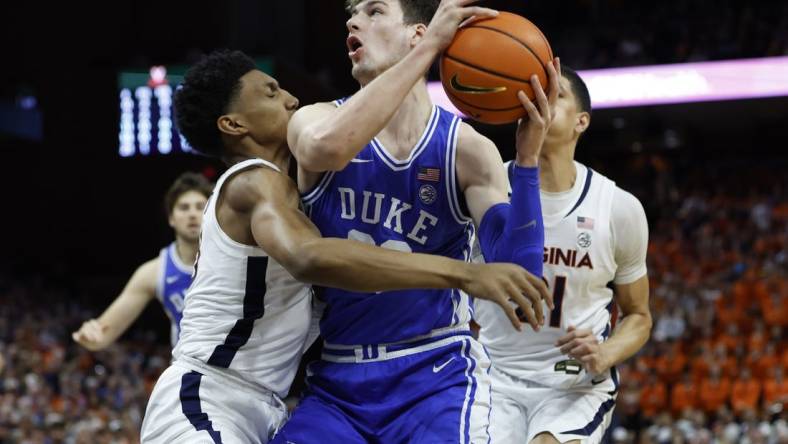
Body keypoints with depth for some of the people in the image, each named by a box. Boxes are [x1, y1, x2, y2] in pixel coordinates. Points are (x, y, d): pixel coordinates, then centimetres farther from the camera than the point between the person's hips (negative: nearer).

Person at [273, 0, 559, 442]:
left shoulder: (467, 149, -4)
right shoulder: (317, 119, -1)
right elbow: (326, 149, -29)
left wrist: (528, 158, -24)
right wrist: (430, 48, -28)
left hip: (436, 375, -1)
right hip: (337, 379, 2)